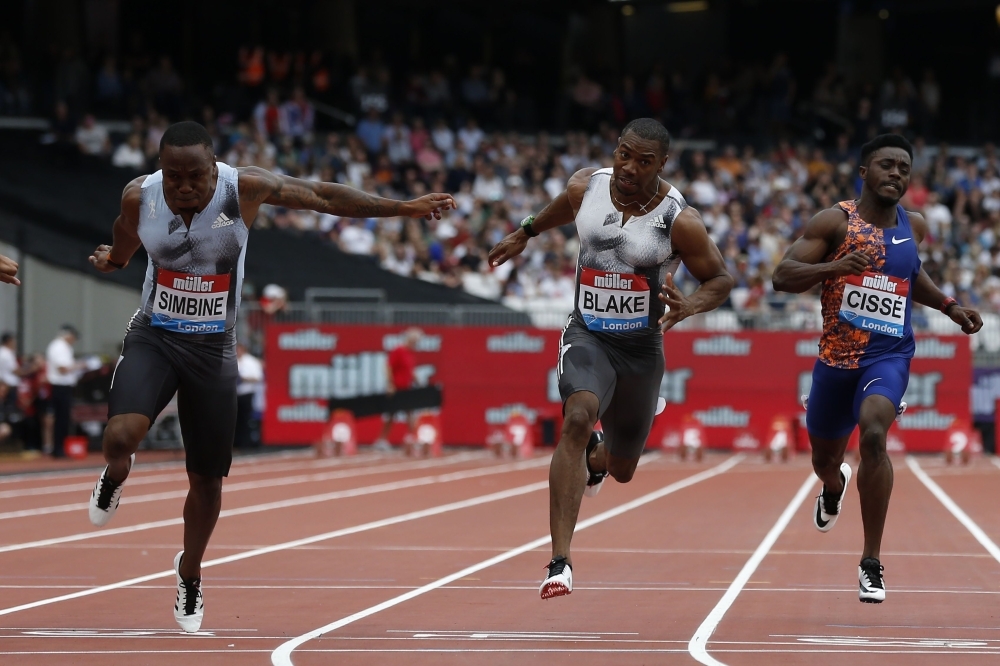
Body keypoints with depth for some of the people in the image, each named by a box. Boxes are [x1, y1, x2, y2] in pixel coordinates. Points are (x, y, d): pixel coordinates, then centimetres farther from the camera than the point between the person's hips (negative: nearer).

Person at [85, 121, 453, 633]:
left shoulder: (244, 189, -17)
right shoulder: (139, 197, -13)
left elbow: (324, 196, -8)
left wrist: (403, 208, -8)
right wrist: (112, 259, -1)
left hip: (213, 348, 1)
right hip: (153, 338, 0)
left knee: (207, 478, 8)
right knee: (121, 434, -27)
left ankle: (190, 574, 36)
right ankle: (116, 474, 13)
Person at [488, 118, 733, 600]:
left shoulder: (679, 220, -17)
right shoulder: (586, 187, -8)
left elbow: (720, 279, -7)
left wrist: (690, 305, -27)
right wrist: (525, 233, 29)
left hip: (642, 348, 1)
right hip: (587, 336, 0)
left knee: (621, 469, 16)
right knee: (577, 419, -32)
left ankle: (596, 457, 60)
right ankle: (560, 563, -36)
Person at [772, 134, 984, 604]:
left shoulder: (914, 226, 5)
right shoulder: (835, 222, -8)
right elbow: (782, 277, -15)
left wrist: (949, 306, 15)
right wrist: (836, 266, -29)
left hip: (888, 355, 0)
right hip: (836, 357, 0)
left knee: (873, 433, -29)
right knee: (825, 459, 18)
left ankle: (872, 562, -22)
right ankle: (834, 488, 61)